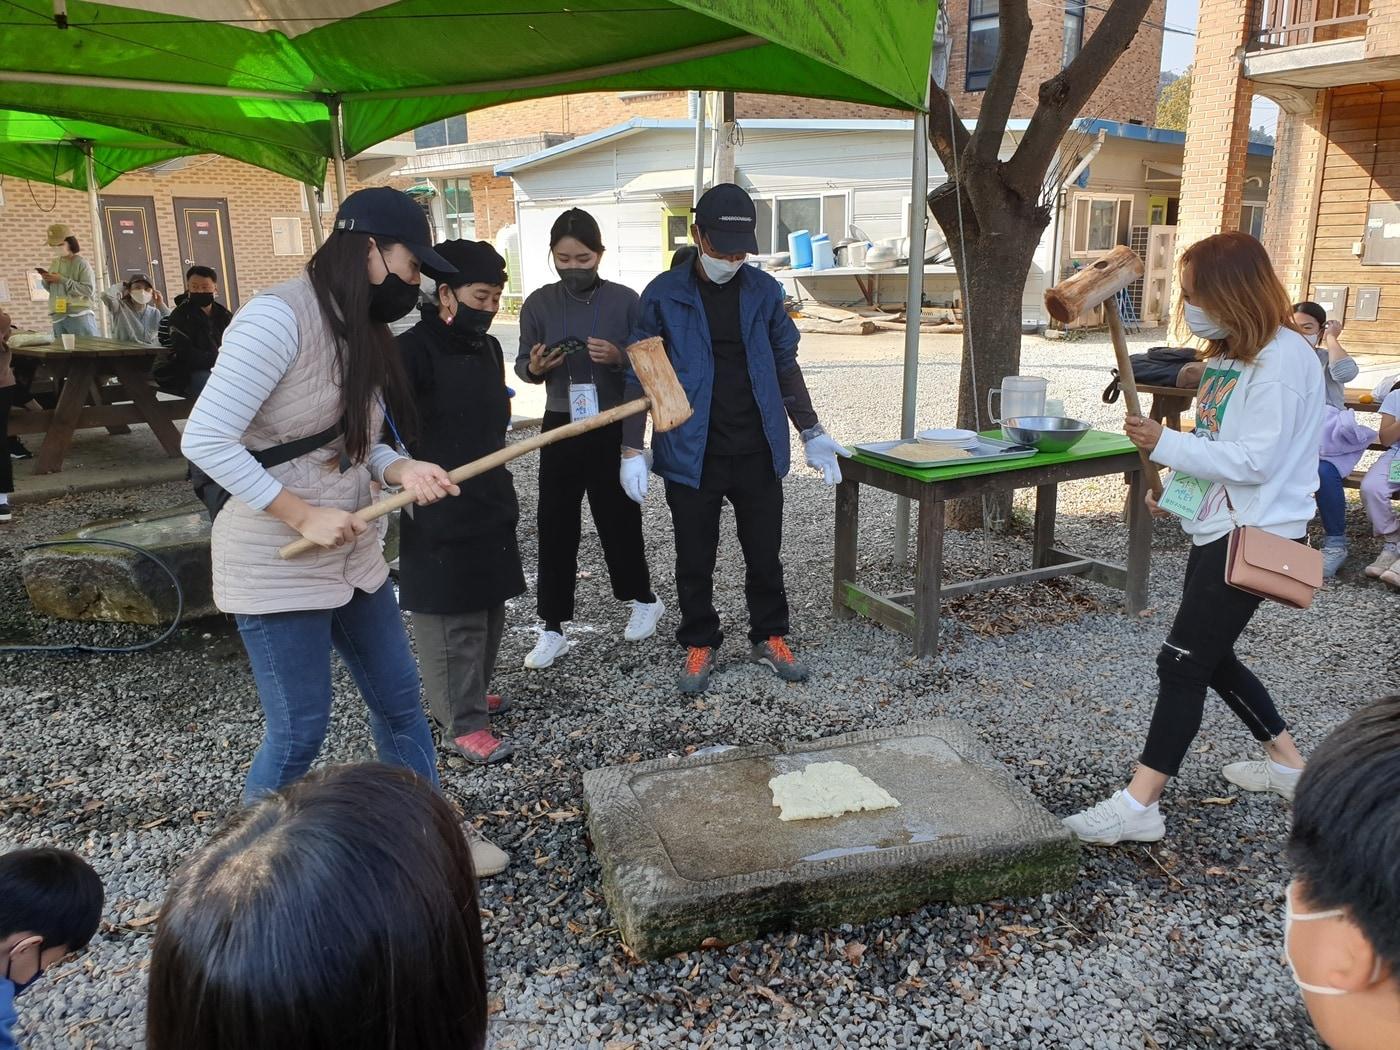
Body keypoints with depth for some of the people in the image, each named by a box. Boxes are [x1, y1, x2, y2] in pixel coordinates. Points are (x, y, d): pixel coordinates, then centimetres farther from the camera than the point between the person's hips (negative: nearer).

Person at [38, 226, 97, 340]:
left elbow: (89, 290, -16)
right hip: (58, 317, 6)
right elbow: (52, 289, 24)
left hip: (80, 316, -6)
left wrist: (62, 280, -15)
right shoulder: (54, 264, 14)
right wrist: (46, 281, 2)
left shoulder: (81, 263, -5)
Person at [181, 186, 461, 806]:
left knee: (399, 699, 15)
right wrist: (304, 516, -21)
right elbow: (205, 440, -23)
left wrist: (404, 470, -9)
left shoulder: (362, 329, 7)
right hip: (276, 564, -8)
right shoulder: (277, 317, -20)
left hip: (352, 554, 9)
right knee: (300, 730, 2)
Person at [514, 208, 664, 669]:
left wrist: (620, 358, -21)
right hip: (560, 427, 2)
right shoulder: (538, 304, 0)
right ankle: (553, 628, 12)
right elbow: (523, 366, 7)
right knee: (554, 524, 2)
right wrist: (535, 367, -16)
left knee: (619, 516, 10)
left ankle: (643, 599, 34)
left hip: (615, 427, -2)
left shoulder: (626, 301, -6)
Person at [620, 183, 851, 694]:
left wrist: (811, 432, 9)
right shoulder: (664, 295, -5)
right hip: (692, 455, -2)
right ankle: (699, 645, 28)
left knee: (765, 553, 12)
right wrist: (632, 450, -7)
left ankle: (769, 638, 31)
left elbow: (785, 364, 12)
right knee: (695, 560, 9)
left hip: (757, 452, 2)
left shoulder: (764, 291, 4)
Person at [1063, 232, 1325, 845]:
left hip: (1255, 536, -10)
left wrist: (1166, 444, -19)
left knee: (1183, 662, -9)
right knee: (1210, 658, 18)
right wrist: (1175, 487, 8)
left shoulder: (1282, 359, -17)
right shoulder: (1230, 353, 13)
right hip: (1216, 527, 10)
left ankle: (1139, 806, -3)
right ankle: (1288, 762, 37)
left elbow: (1256, 459, -23)